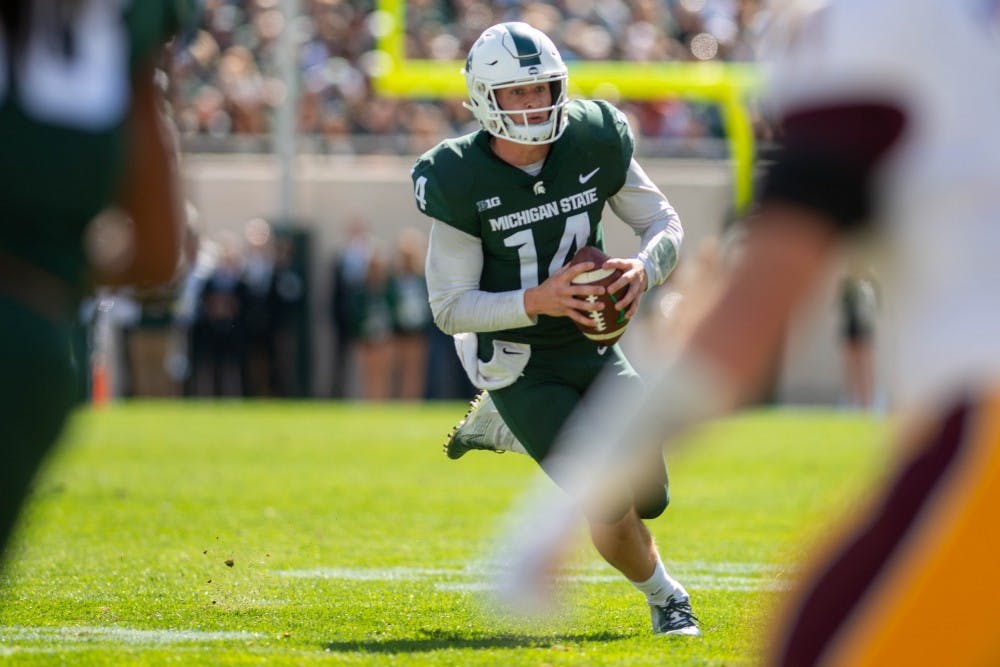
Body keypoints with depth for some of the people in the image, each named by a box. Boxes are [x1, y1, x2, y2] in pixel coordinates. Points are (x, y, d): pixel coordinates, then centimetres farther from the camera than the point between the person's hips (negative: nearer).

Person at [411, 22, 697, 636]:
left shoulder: (594, 142, -10)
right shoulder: (461, 183, -20)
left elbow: (666, 224, 1)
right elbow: (450, 309, -17)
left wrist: (644, 270, -21)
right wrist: (536, 301, -31)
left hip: (593, 348, 5)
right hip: (521, 368, -5)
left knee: (650, 497, 5)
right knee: (613, 507, -15)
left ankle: (498, 430, 28)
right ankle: (662, 595, 20)